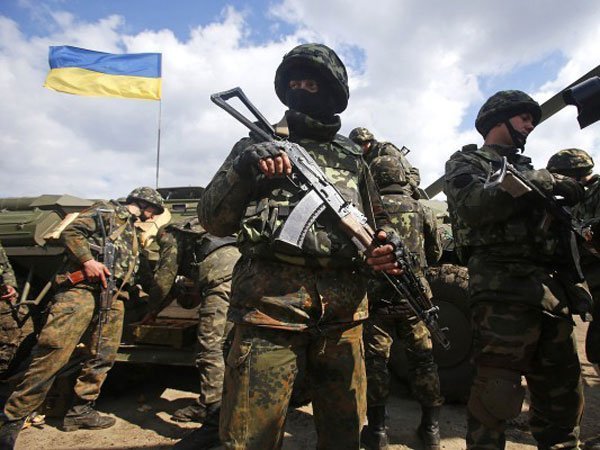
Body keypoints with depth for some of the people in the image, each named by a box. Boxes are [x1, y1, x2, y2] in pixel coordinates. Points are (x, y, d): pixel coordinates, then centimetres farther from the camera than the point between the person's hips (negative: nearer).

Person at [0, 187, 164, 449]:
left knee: (103, 357, 4)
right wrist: (87, 259, -16)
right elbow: (70, 232, -4)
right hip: (82, 287, -8)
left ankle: (80, 410, 16)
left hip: (113, 297, 8)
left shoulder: (134, 233, 30)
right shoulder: (108, 210, 8)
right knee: (53, 353, -13)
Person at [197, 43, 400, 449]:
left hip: (343, 311, 3)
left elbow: (375, 222, 23)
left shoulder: (352, 156, 17)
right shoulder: (259, 144, 10)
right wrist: (243, 169, -15)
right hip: (270, 304, -2)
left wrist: (386, 248, -1)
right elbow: (214, 221, 4)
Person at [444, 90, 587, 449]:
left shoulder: (528, 169, 30)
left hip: (554, 292, 7)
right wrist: (544, 182, -10)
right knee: (497, 398, -6)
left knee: (564, 398, 13)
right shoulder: (466, 161, 8)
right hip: (504, 290, -7)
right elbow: (475, 204, -14)